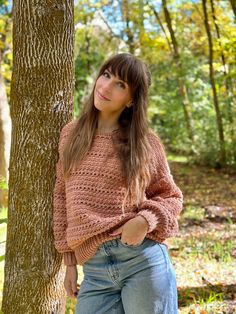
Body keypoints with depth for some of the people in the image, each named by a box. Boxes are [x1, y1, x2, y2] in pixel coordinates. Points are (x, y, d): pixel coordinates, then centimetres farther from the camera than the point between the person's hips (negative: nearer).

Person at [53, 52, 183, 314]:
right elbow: (62, 198, 11)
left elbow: (170, 196, 6)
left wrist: (146, 220, -15)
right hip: (94, 269, 3)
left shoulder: (145, 141, -1)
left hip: (144, 261, -2)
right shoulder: (71, 133, 7)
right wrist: (70, 261, 10)